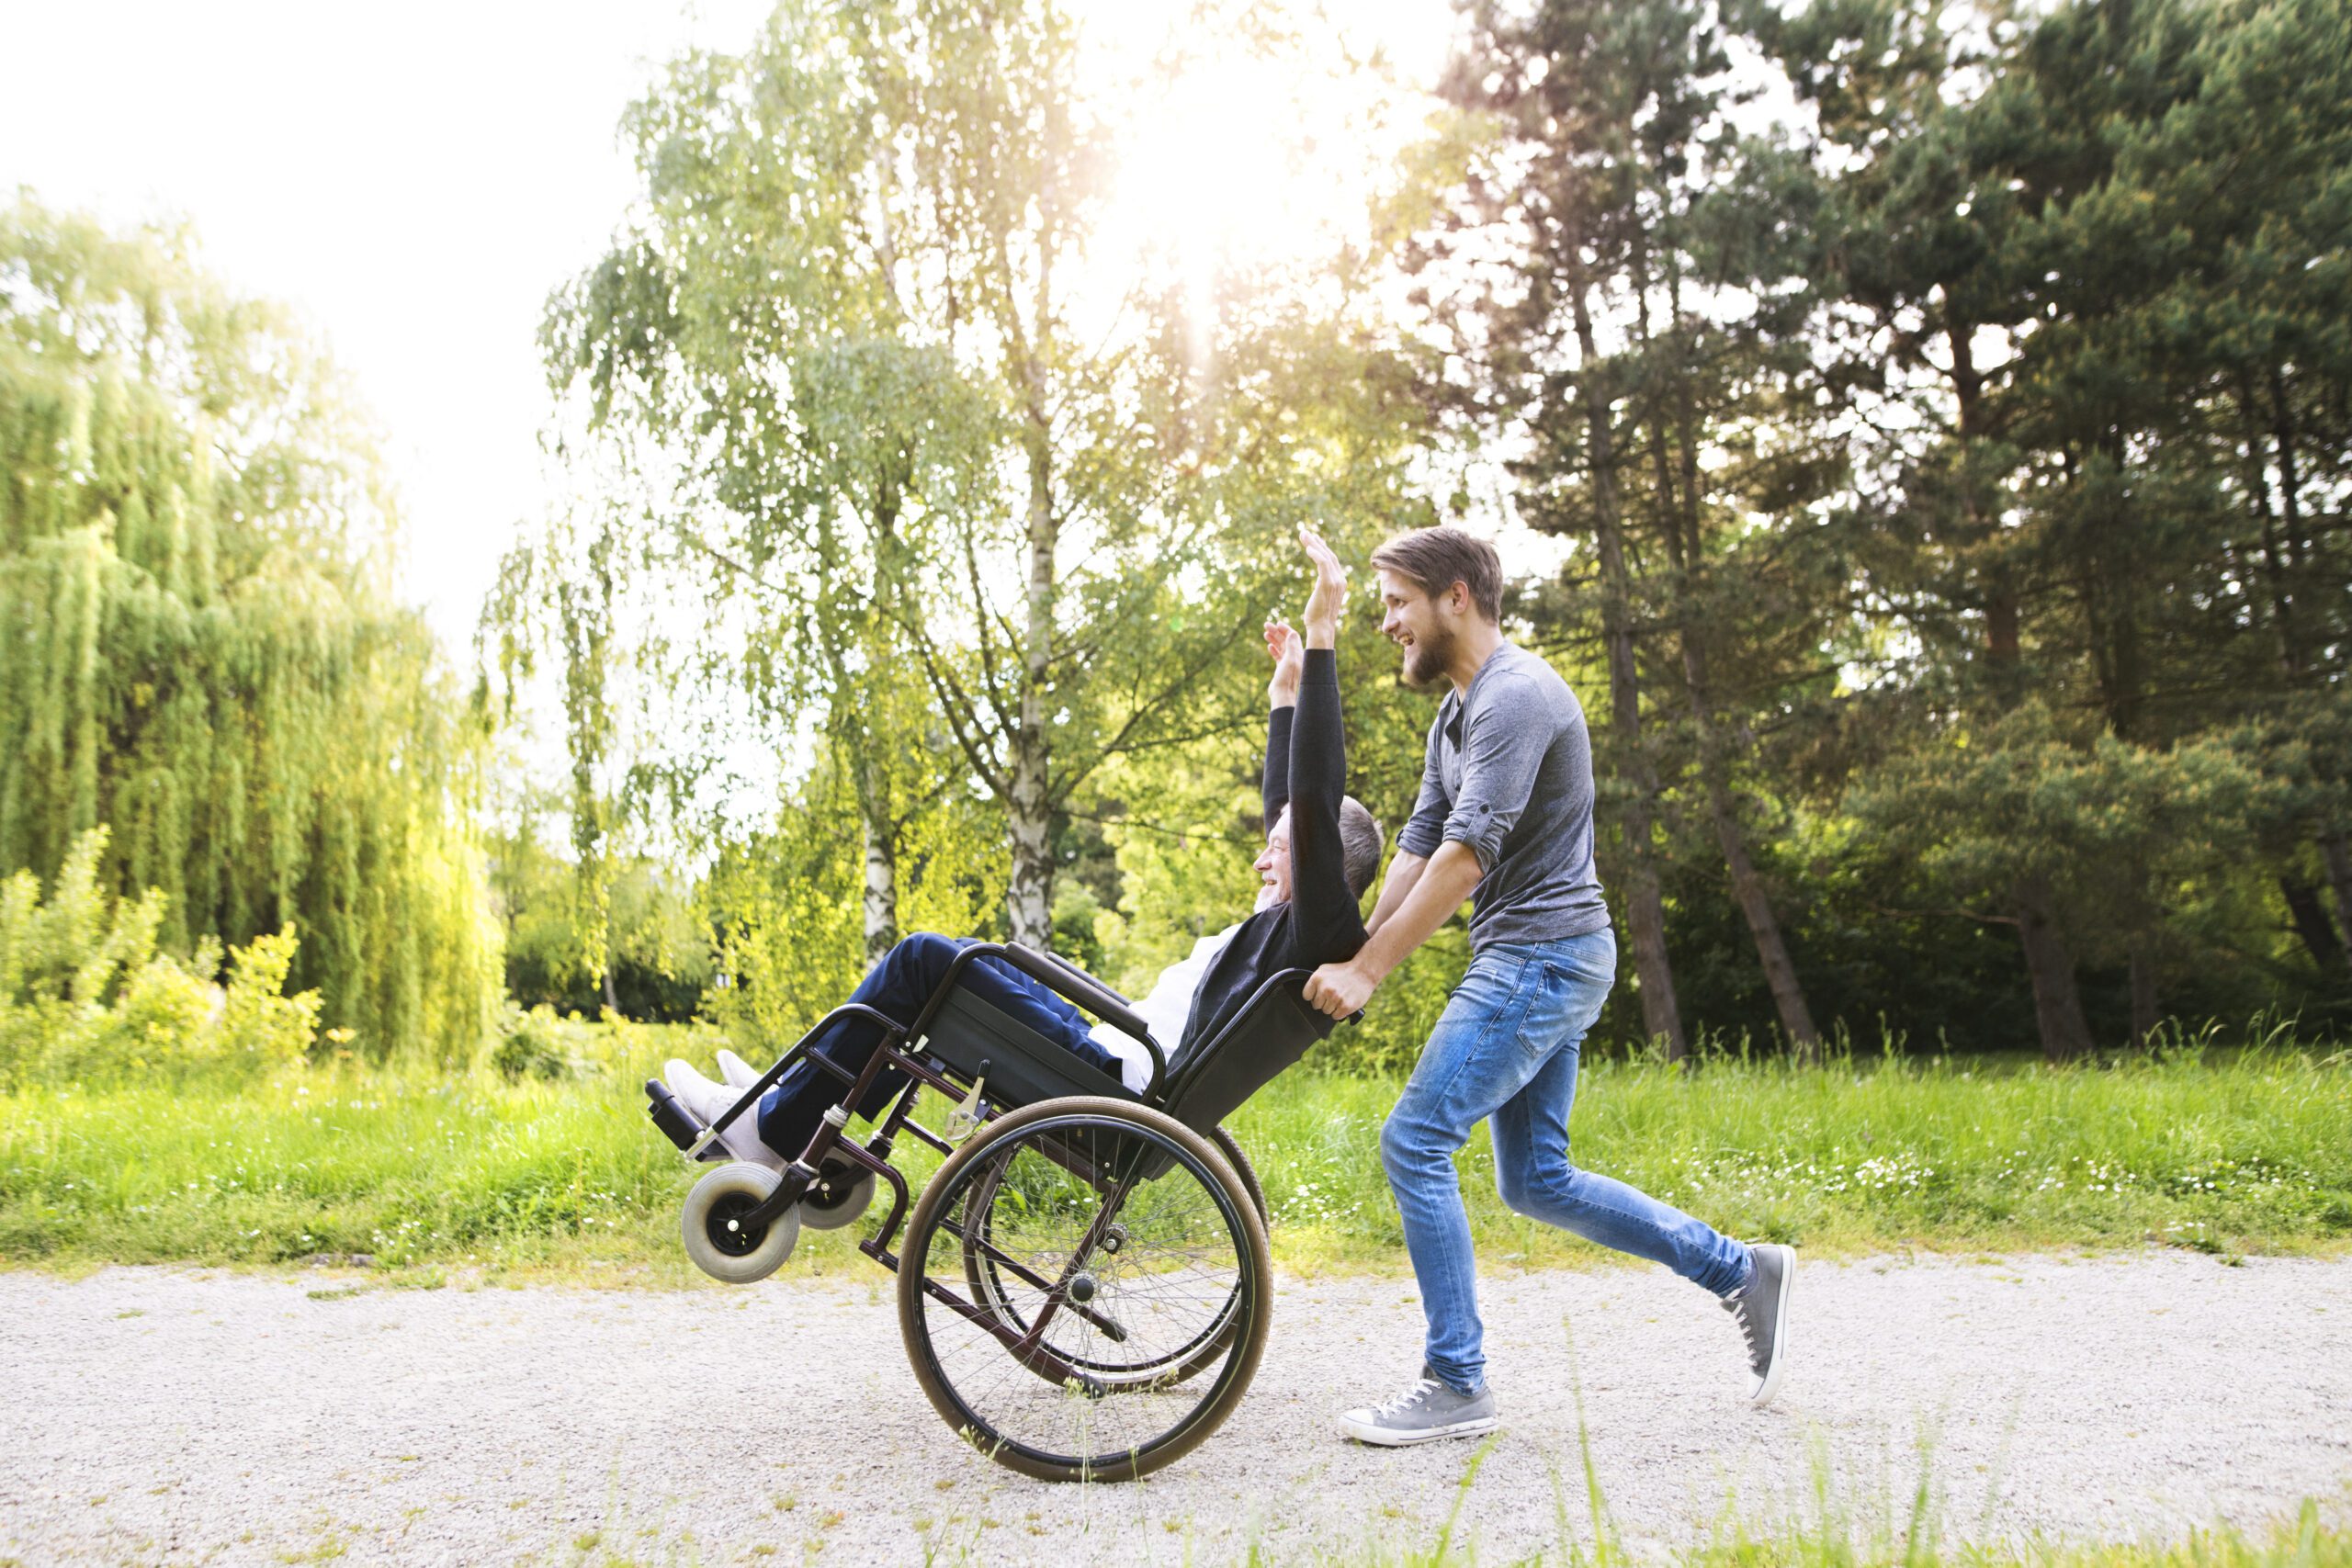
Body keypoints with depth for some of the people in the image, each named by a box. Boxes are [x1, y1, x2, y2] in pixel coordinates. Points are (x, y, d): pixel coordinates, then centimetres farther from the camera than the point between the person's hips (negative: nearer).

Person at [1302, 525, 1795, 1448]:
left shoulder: (1517, 696, -15)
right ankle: (1738, 1272, 21)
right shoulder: (1455, 716, 17)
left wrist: (1368, 972, -22)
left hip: (1542, 955, -10)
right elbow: (1417, 850, 13)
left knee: (1414, 1141, -11)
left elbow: (1466, 855, -22)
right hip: (1531, 962, 10)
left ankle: (1456, 1384, -1)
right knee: (1537, 1180, 12)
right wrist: (1351, 959, 4)